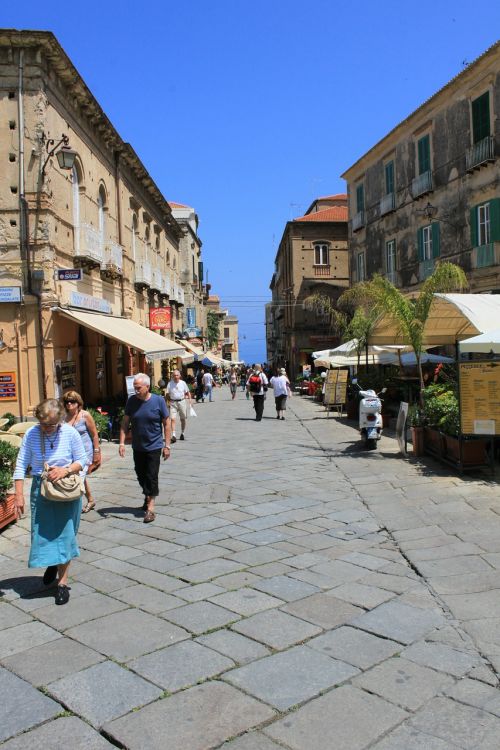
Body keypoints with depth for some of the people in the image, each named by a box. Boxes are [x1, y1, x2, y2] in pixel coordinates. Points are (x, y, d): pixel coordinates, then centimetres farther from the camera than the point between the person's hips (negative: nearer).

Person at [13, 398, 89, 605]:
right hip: (41, 490, 2)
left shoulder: (70, 433, -11)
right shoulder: (31, 434, -9)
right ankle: (52, 563, 42)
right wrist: (19, 495, -10)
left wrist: (66, 470, -21)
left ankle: (62, 581, 13)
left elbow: (82, 461, -2)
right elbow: (21, 465, -6)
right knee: (41, 532, 9)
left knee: (65, 533, 1)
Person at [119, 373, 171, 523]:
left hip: (154, 446, -4)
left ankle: (150, 507, 3)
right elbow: (125, 423, 1)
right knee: (141, 475, 15)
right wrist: (122, 443, -6)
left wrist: (167, 445, -8)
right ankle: (148, 495, 38)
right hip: (137, 447, 4)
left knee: (151, 476, -3)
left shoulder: (158, 401, -11)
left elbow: (166, 423, -6)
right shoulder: (131, 401, -4)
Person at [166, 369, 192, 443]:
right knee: (172, 419, -14)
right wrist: (169, 401, -5)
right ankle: (173, 435, -16)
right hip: (173, 403, -1)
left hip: (182, 401, 1)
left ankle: (182, 434, 27)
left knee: (183, 419, 11)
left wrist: (189, 400, -1)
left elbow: (188, 392, 9)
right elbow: (167, 394, 5)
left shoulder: (183, 383, 1)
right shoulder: (170, 384, -1)